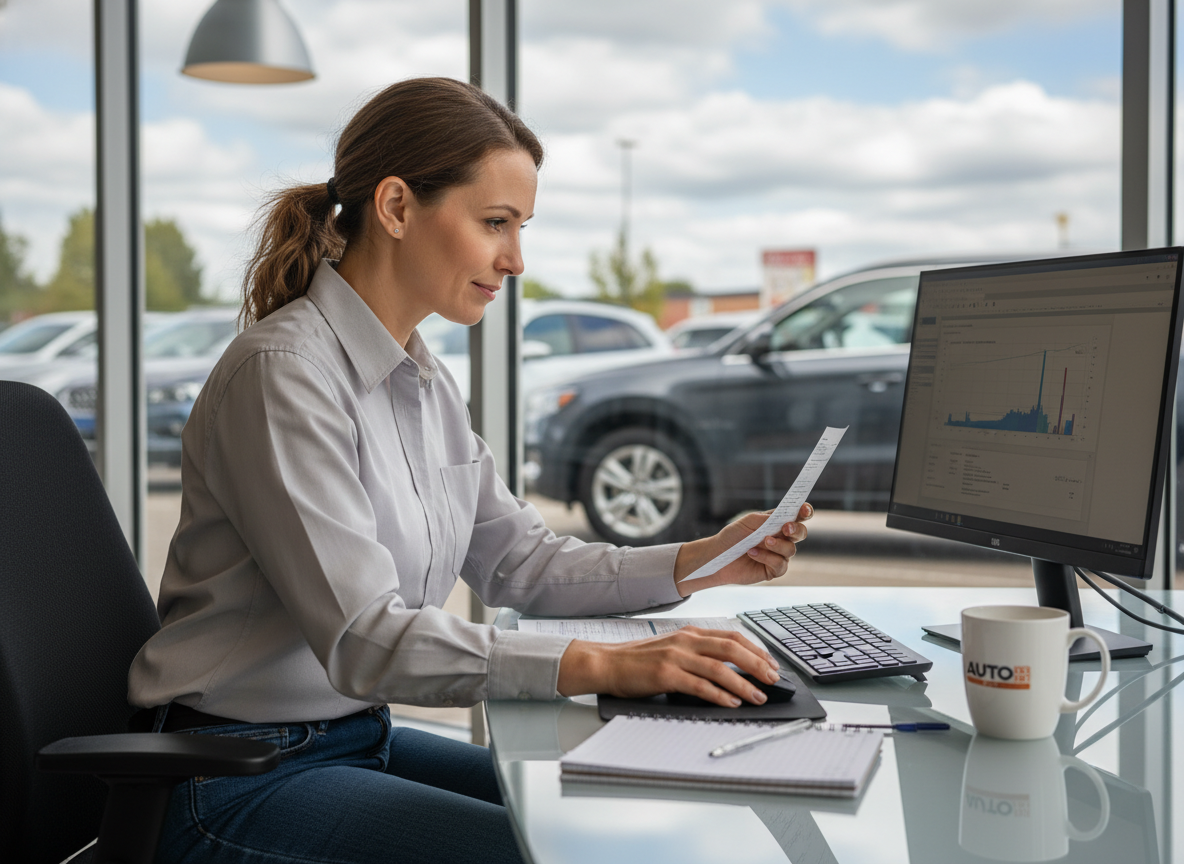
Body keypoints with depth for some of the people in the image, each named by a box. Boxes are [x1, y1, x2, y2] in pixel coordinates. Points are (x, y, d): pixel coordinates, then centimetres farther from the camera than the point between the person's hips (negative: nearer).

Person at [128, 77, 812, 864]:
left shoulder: (425, 381, 8)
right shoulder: (284, 373, -21)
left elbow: (519, 562, 10)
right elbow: (363, 638, -28)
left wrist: (704, 562, -2)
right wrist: (601, 666, -35)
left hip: (359, 737, 9)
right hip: (242, 779, -8)